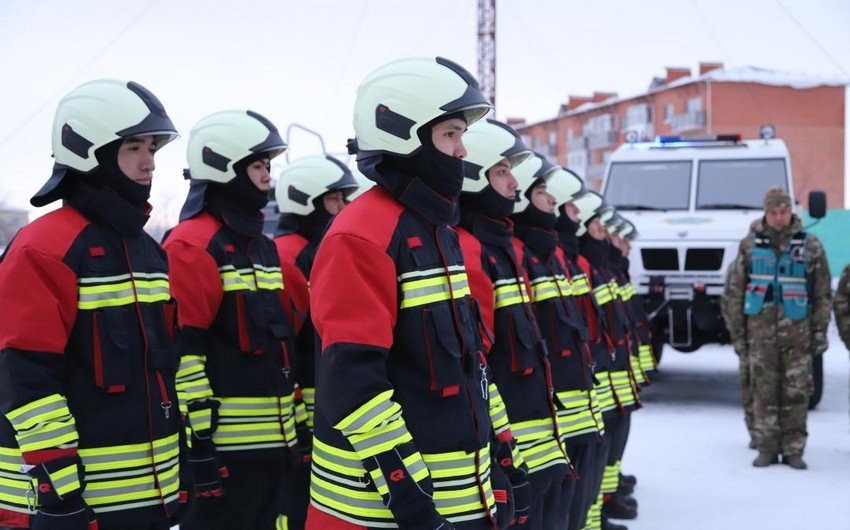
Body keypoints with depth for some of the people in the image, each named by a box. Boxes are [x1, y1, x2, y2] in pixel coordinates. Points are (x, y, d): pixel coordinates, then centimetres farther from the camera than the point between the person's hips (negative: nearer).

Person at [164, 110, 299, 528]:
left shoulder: (262, 246, 18)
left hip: (273, 441, 9)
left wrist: (294, 427, 22)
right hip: (225, 443, -9)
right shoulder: (193, 245, -11)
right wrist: (198, 441, -19)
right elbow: (182, 352, -17)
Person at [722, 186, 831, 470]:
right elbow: (733, 292, 7)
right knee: (764, 391, 1)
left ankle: (793, 450, 10)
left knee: (796, 392, 1)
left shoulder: (810, 245, 5)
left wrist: (820, 332, 3)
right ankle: (767, 448, 10)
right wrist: (737, 333, 4)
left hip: (797, 330, 0)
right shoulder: (750, 245, 5)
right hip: (761, 329, 0)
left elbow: (823, 294, 8)